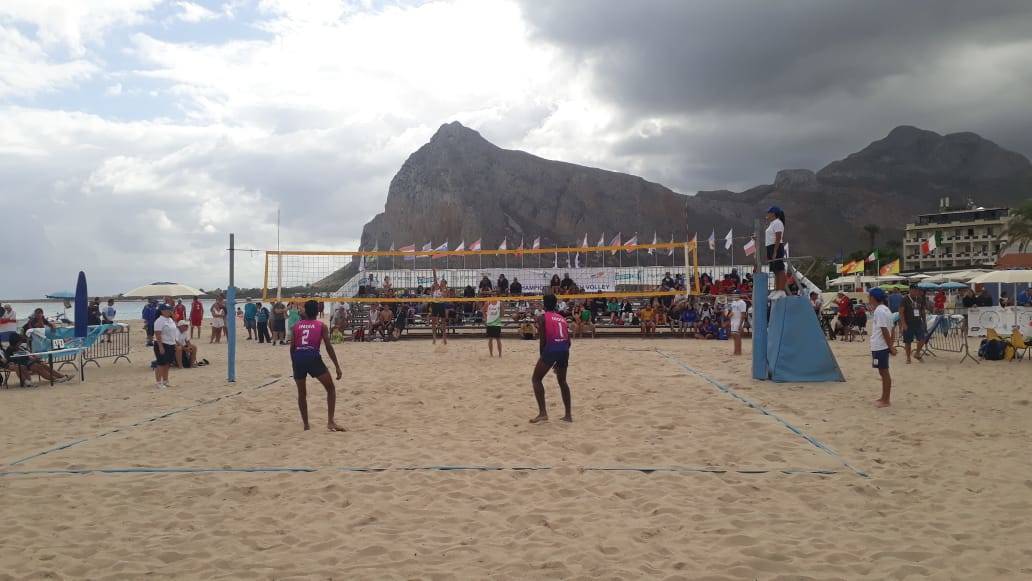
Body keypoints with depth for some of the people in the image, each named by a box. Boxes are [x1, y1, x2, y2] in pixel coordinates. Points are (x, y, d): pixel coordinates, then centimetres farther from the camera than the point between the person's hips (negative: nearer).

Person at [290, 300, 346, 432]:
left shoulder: (296, 326, 16)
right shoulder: (321, 326, 9)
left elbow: (292, 347, 14)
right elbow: (329, 347, 2)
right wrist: (337, 366, 3)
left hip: (298, 358, 3)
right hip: (313, 358, -3)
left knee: (302, 393, 20)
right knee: (331, 388, 9)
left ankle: (306, 425, 22)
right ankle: (330, 422, -2)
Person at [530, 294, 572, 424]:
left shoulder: (542, 318, 6)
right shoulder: (562, 318, 22)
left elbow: (543, 340, -4)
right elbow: (568, 341, 18)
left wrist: (541, 357, 6)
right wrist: (562, 358, 27)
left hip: (551, 349, -6)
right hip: (564, 350, 6)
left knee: (536, 379, 7)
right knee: (562, 381, 23)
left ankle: (543, 412, -4)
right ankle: (568, 414, 24)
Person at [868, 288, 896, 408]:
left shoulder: (879, 311, -17)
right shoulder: (885, 309, 13)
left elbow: (884, 330, -20)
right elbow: (890, 329, 14)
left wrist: (890, 346, -17)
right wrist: (891, 345, 14)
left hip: (879, 347, -10)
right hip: (883, 346, 10)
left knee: (884, 372, -4)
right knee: (884, 372, 15)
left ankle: (885, 400, 2)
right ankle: (884, 398, 23)